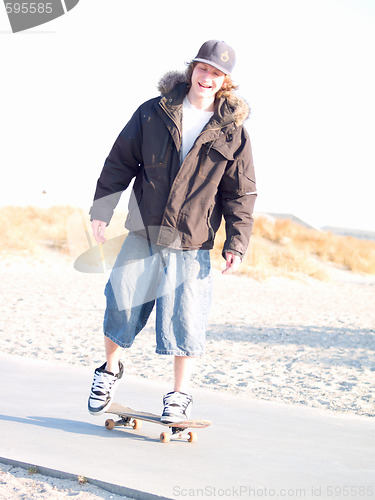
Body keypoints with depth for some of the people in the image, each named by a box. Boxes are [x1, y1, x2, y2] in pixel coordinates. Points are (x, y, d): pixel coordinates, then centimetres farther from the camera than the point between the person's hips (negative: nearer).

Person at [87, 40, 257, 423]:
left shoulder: (232, 133, -1)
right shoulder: (154, 113, 1)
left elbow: (240, 194, 3)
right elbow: (120, 162, 6)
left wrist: (236, 244, -4)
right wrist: (102, 209, 2)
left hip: (192, 244, -1)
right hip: (143, 234, 1)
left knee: (185, 317, -3)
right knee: (121, 303, 4)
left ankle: (180, 395, 16)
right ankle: (110, 369, 31)